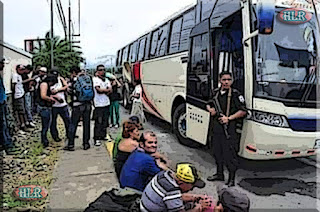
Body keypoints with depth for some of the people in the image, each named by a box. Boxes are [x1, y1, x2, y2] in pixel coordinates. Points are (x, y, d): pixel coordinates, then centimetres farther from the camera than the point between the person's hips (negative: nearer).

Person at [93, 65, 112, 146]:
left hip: (106, 103, 6)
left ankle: (103, 136, 24)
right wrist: (107, 90, -3)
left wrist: (103, 90, -10)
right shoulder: (95, 79, -3)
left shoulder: (106, 80, 16)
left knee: (105, 121, 12)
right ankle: (97, 139, -1)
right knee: (98, 122, -7)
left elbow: (110, 90, 5)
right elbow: (99, 89, -17)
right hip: (98, 104, -6)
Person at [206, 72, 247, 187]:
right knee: (217, 152, 17)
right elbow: (208, 104, 26)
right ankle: (219, 174, 33)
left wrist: (229, 118, -16)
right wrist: (210, 109, 3)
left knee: (230, 154, -2)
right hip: (216, 127, 6)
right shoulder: (215, 92, 11)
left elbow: (243, 111, -10)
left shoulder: (236, 94, -7)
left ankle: (231, 178, 13)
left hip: (229, 128, -6)